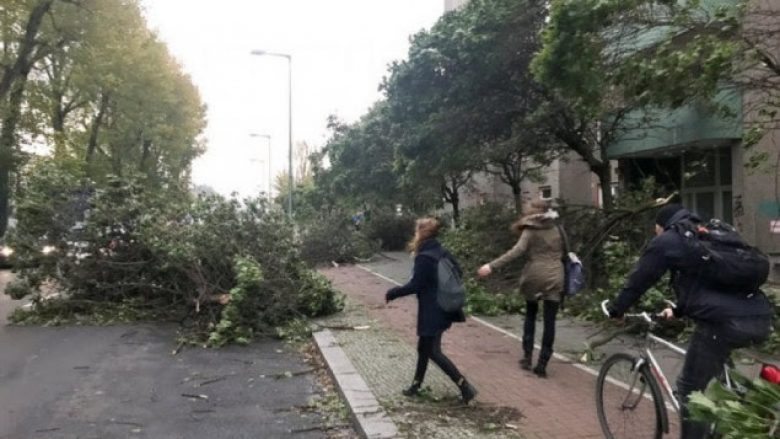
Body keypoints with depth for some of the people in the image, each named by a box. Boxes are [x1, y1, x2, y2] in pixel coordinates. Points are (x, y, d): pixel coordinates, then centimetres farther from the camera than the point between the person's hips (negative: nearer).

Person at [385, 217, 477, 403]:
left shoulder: (423, 257, -20)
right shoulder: (443, 252, 4)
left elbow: (414, 285, -18)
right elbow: (458, 272, 9)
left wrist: (392, 293, -5)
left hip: (431, 312, -9)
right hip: (444, 308, 9)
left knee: (433, 352, 0)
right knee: (423, 347, 19)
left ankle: (465, 386, -2)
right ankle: (416, 385, 30)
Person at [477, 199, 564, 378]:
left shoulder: (530, 230, -4)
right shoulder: (556, 230, 12)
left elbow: (517, 251, -17)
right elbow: (561, 254, 17)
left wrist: (492, 266, -21)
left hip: (534, 276, -2)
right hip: (554, 278, 2)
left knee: (530, 315, 19)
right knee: (549, 322, 2)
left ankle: (527, 356, 15)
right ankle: (542, 364, 0)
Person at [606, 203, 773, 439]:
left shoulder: (666, 241, 6)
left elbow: (638, 281, 10)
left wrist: (615, 310, 25)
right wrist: (677, 311, 48)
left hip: (724, 321, -8)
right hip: (761, 318, 8)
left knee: (691, 389, 7)